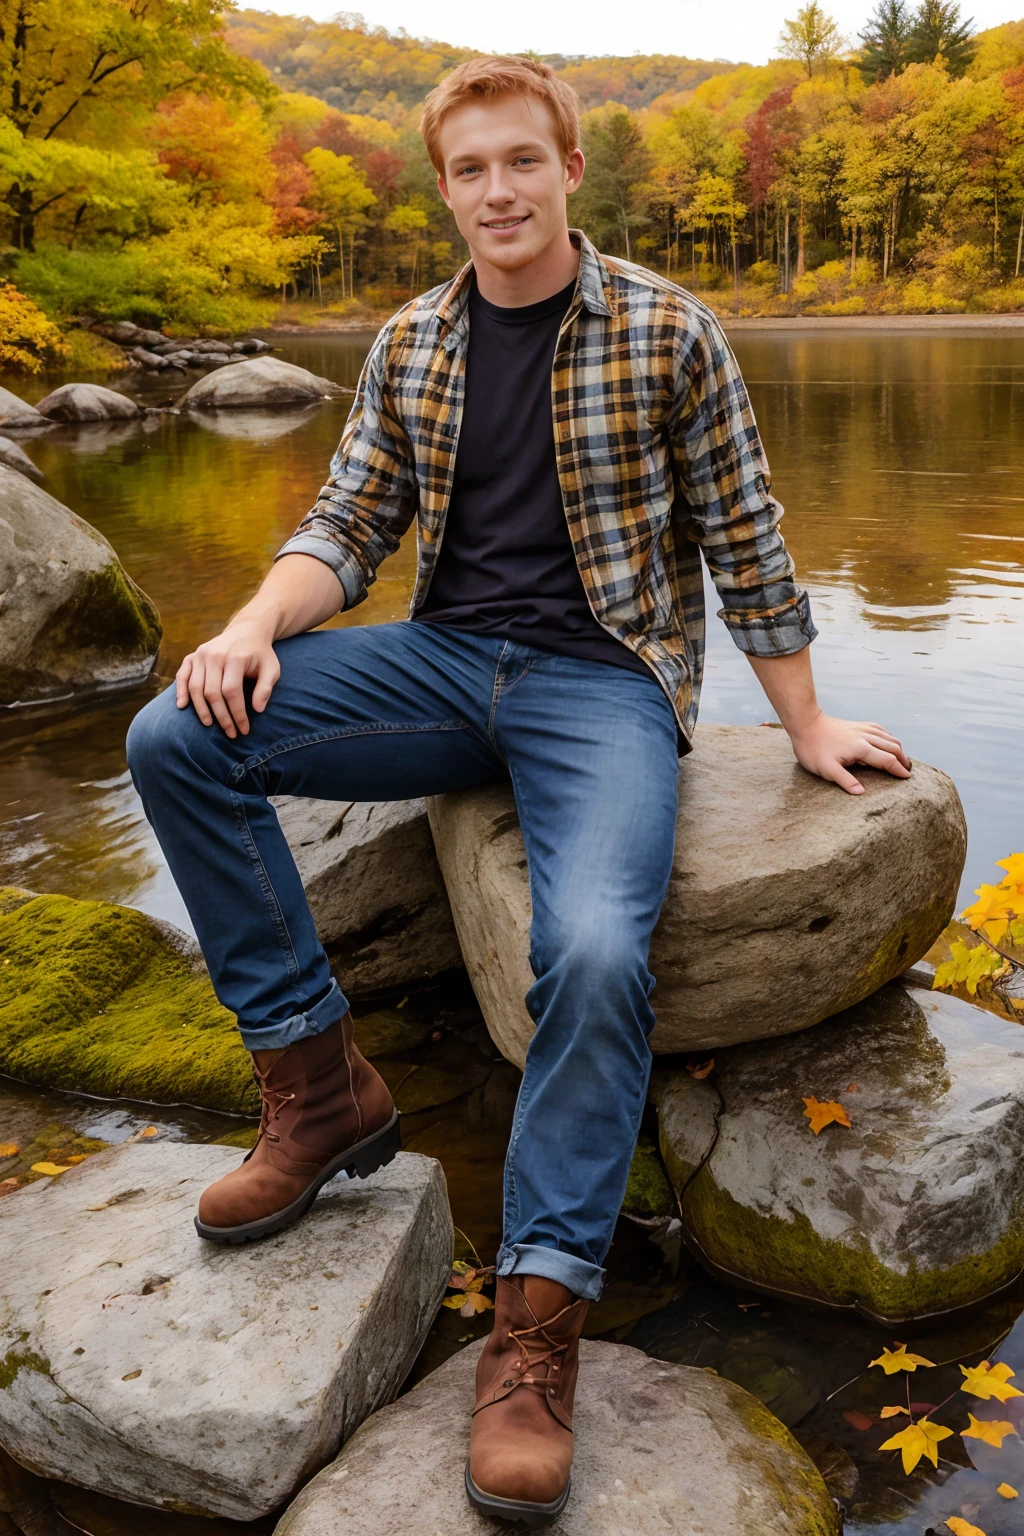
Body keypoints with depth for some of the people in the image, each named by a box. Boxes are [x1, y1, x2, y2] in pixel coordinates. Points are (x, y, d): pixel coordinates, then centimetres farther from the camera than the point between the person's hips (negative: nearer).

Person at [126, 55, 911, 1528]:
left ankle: (538, 1324, -16)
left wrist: (805, 726, 4)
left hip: (603, 674, -4)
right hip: (444, 655, 5)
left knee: (597, 951, -33)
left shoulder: (666, 331, -2)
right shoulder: (410, 345, 10)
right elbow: (349, 523, 9)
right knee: (178, 739, -14)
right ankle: (319, 1086, -6)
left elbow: (744, 539, 2)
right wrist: (257, 624, -12)